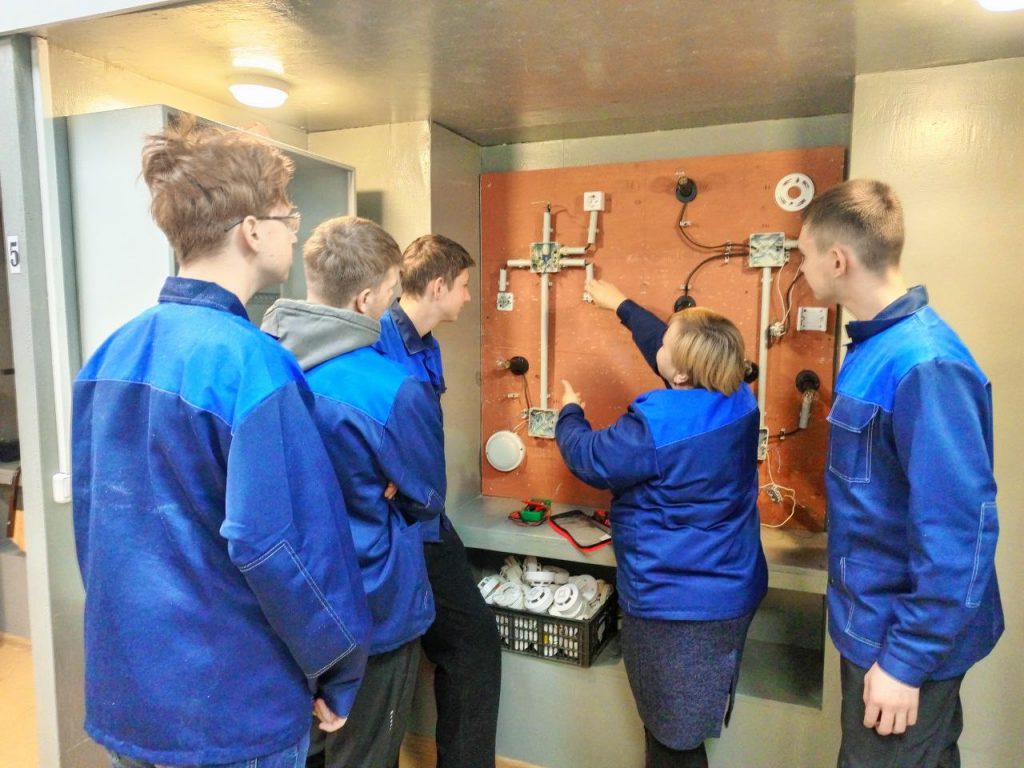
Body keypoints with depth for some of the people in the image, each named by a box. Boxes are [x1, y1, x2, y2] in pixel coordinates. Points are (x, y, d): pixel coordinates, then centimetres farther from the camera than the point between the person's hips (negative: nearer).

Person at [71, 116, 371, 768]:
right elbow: (283, 548, -27)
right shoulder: (250, 361, -24)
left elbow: (91, 509, 8)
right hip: (231, 714, -7)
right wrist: (339, 676, -11)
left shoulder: (111, 355, 0)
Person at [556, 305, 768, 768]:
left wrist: (569, 412, 10)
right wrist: (622, 306, 25)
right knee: (684, 727, 25)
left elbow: (588, 459, -10)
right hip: (731, 592, 8)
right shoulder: (739, 400, -5)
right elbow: (678, 355, 13)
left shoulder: (655, 425, -27)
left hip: (676, 606, -7)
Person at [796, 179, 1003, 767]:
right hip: (878, 619, 8)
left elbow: (958, 530, -28)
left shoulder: (924, 365, -28)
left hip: (908, 640, -8)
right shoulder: (879, 345, 1)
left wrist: (907, 660, -22)